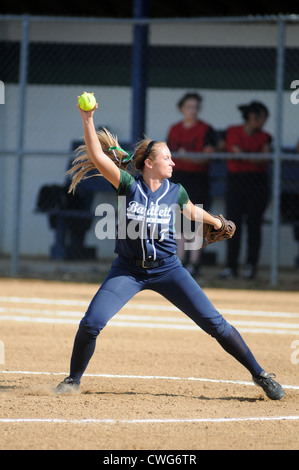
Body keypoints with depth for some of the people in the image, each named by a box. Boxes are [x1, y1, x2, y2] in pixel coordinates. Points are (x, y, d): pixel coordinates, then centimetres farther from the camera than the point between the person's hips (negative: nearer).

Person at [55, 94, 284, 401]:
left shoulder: (175, 192, -3)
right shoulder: (128, 185, -11)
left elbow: (193, 211, 20)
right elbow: (97, 157, -22)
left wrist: (216, 223, 35)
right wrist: (87, 121, -32)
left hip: (167, 269, 2)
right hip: (128, 269, -1)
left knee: (214, 323, -3)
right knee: (91, 323, -15)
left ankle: (259, 375, 9)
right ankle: (74, 379, 9)